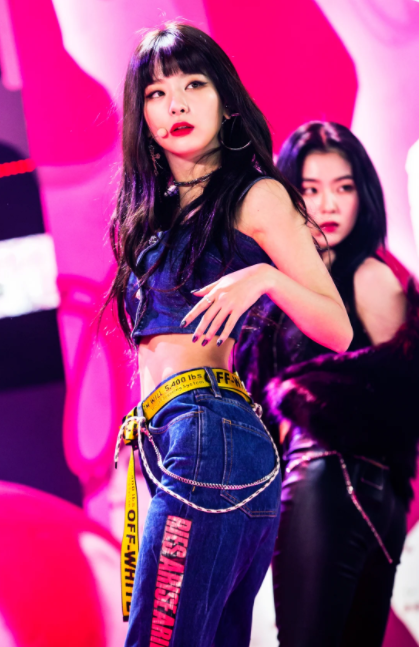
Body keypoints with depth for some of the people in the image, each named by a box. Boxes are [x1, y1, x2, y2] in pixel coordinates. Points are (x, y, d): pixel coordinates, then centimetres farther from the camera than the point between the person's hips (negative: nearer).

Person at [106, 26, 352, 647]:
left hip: (209, 436, -8)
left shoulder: (256, 196, 1)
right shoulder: (156, 212, 23)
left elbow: (338, 330, -1)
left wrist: (265, 276, -17)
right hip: (167, 446, 8)